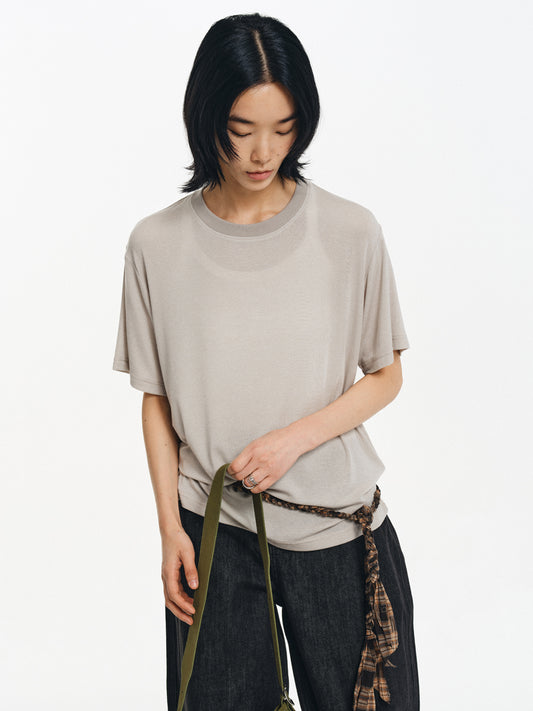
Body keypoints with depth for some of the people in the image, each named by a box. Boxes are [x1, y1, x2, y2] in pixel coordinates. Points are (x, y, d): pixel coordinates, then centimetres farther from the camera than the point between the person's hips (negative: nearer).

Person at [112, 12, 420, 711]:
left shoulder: (350, 232, -6)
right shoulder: (158, 244, -4)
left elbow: (386, 375, 2)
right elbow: (157, 399, 3)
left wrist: (295, 437, -13)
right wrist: (170, 528, -1)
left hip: (340, 528, 0)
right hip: (214, 530, 0)